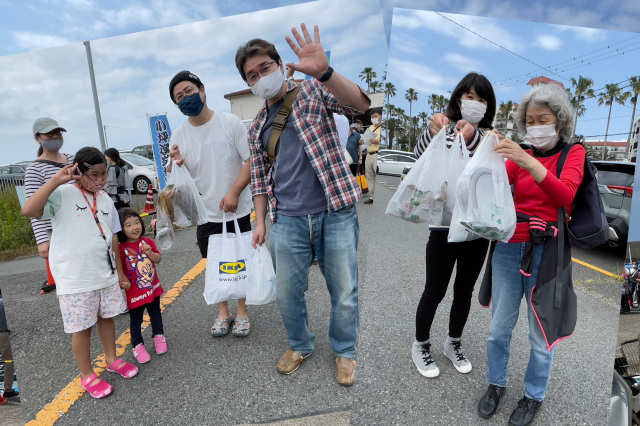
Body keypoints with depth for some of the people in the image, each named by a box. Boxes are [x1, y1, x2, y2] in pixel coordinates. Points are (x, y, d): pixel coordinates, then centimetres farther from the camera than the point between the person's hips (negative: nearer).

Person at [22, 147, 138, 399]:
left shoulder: (105, 200, 6)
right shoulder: (62, 195, -11)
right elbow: (28, 210, -29)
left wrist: (119, 271, 13)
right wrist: (56, 180, -27)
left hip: (105, 274, 5)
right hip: (74, 278, -5)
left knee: (106, 317, 17)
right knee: (82, 327, 7)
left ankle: (112, 359, 37)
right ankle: (87, 376, 26)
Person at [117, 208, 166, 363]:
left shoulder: (147, 242, -4)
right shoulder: (122, 249, -16)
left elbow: (158, 259, -1)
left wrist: (150, 253, -19)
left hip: (153, 287, 4)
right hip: (135, 292, -4)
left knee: (156, 314, 21)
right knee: (136, 320, 12)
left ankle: (158, 336, 41)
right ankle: (138, 346, 28)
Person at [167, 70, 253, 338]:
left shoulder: (230, 122, -7)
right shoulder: (178, 136, 2)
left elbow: (252, 161, -11)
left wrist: (234, 192, -22)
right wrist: (173, 164, -17)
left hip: (238, 211, -3)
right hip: (206, 214, 3)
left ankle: (242, 311, 29)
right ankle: (223, 312, 34)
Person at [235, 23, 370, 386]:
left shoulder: (312, 91, 3)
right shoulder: (257, 127, 16)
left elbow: (361, 104, -15)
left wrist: (323, 71, -31)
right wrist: (260, 221, 11)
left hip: (336, 213, -3)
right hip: (287, 221, 4)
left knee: (344, 292, 8)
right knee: (287, 292, 12)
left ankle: (344, 351, 34)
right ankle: (301, 345, 40)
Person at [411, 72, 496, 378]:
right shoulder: (443, 128, 3)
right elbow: (421, 156, -17)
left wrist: (472, 139, -31)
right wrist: (431, 132, -37)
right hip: (444, 224, -3)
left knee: (465, 291, 15)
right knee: (435, 292, 3)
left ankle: (454, 344, 36)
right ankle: (421, 346, 25)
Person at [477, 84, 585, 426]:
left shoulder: (573, 153, 4)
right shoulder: (521, 156, 12)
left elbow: (566, 195, -16)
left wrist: (527, 161, -28)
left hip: (546, 251, -2)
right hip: (508, 248, 3)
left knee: (542, 334, 5)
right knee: (499, 327, 8)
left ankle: (534, 395, 29)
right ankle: (496, 383, 31)